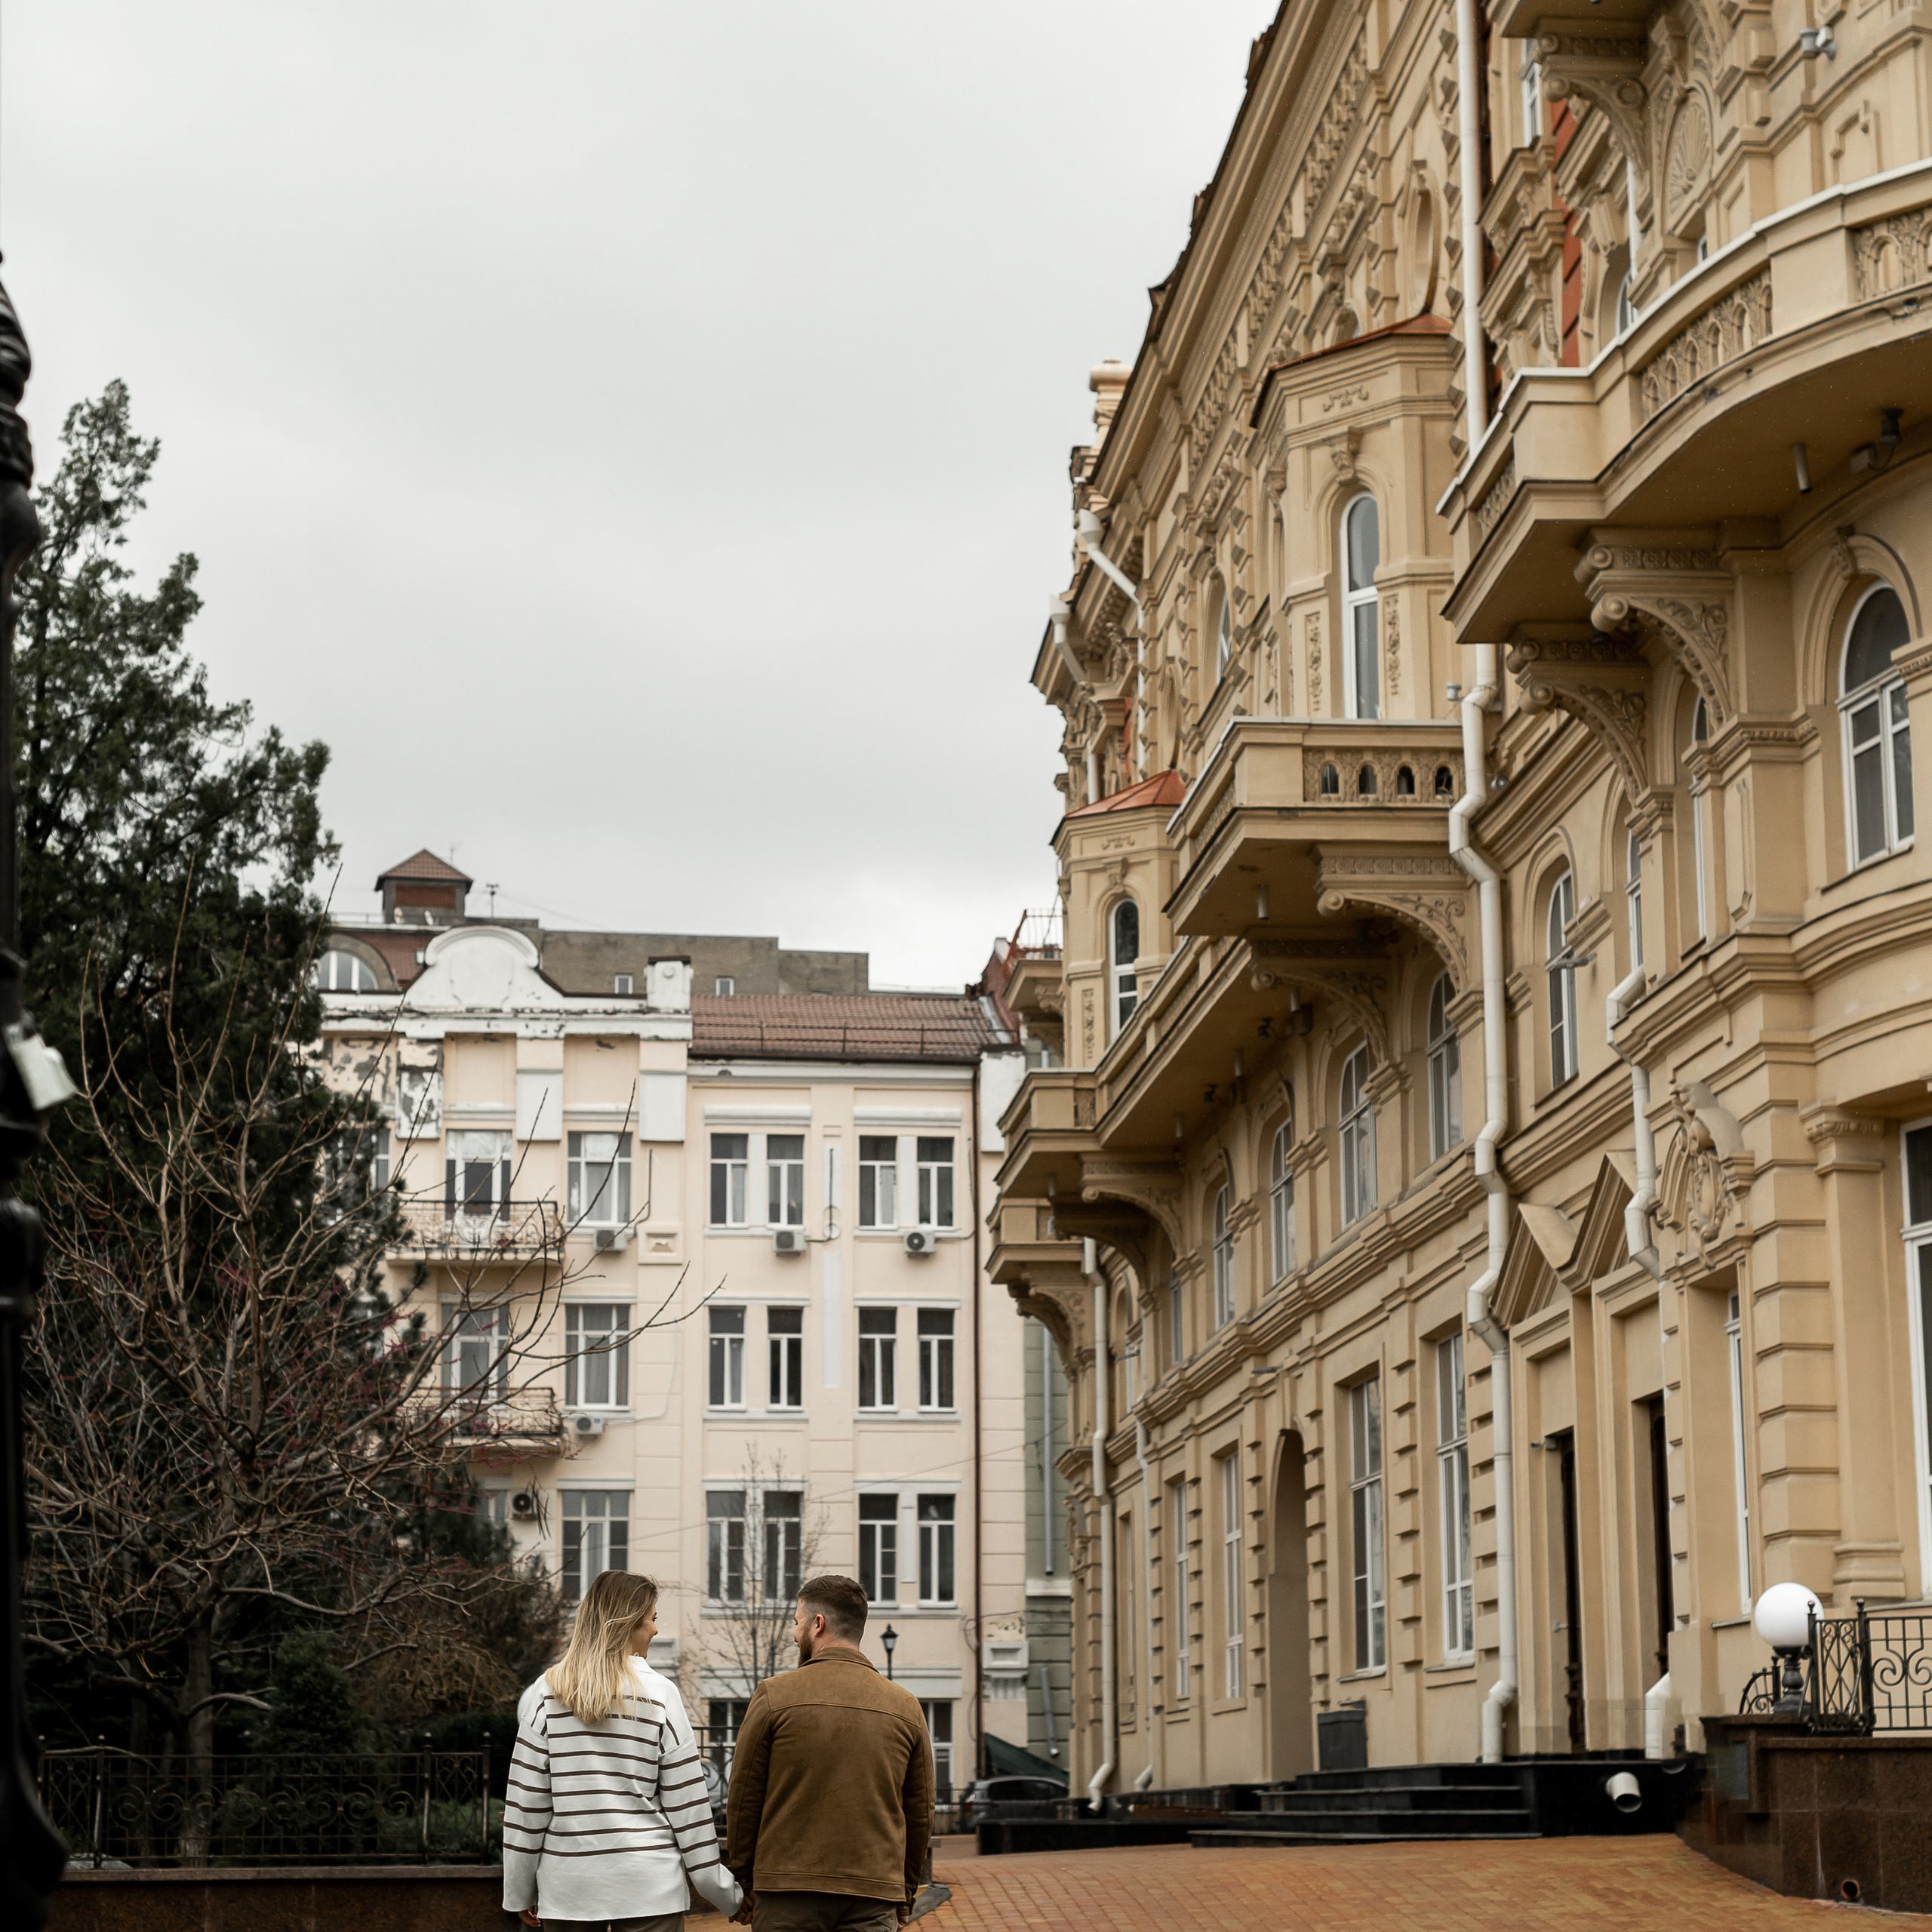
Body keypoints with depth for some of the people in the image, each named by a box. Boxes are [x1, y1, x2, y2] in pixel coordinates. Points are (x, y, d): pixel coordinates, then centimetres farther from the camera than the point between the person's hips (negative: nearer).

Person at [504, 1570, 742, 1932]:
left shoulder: (547, 1692, 2)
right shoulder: (658, 1692, -3)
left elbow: (526, 1799, 1)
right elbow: (686, 1800, -2)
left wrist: (520, 1891, 9)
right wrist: (726, 1893, 6)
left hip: (567, 1884, 2)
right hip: (646, 1885, -2)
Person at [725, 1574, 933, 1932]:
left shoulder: (774, 1696, -1)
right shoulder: (906, 1708, 8)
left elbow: (743, 1799, 1)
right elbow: (920, 1812, 12)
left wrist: (744, 1882, 10)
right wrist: (905, 1892, 22)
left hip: (787, 1893, -2)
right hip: (874, 1899, 2)